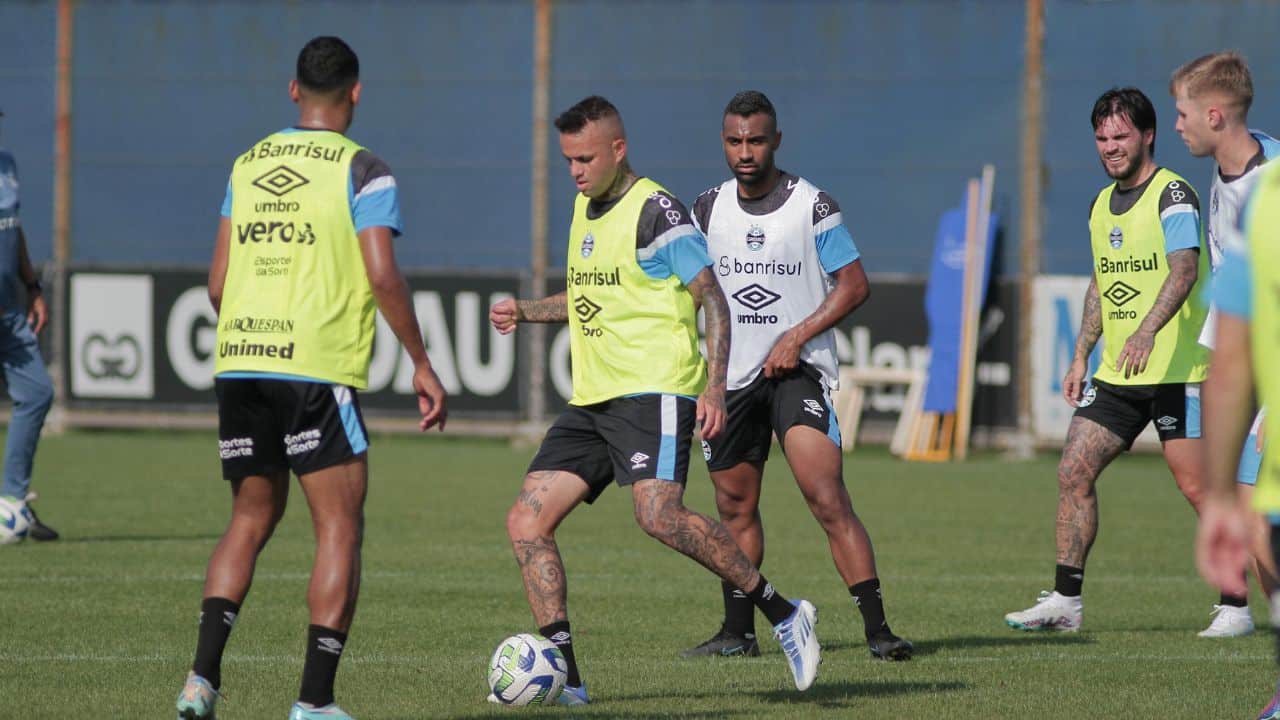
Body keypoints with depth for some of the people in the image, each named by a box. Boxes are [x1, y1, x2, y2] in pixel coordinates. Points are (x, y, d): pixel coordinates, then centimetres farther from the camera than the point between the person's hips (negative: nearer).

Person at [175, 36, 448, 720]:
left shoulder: (247, 165, 12)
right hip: (319, 370, -5)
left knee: (250, 520, 16)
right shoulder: (361, 171, -3)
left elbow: (218, 283, 11)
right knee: (340, 529, 2)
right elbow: (383, 278, -12)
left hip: (238, 361, 5)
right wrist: (422, 364, -4)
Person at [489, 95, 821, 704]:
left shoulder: (654, 210, -8)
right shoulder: (584, 206, 17)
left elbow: (712, 297, -11)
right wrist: (525, 311, 17)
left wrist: (714, 386, -21)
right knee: (526, 521, -2)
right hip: (591, 400, 9)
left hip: (654, 392, -9)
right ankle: (562, 676, -1)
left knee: (658, 513, -28)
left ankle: (782, 614, -15)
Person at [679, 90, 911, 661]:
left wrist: (797, 336, -15)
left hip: (797, 369, -5)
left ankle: (877, 629, -19)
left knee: (827, 498, -17)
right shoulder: (708, 208, 7)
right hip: (731, 374, 5)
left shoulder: (812, 206, -6)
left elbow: (854, 284, -6)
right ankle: (739, 631, 24)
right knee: (734, 509, 11)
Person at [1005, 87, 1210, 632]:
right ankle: (1066, 601, 6)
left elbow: (1184, 270, -25)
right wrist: (1081, 357, 17)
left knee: (1197, 486, -8)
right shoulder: (1102, 205, 14)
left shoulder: (1172, 195, -11)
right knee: (1073, 472, 1)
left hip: (1176, 370, -8)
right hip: (1116, 375, 8)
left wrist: (1147, 331, -39)